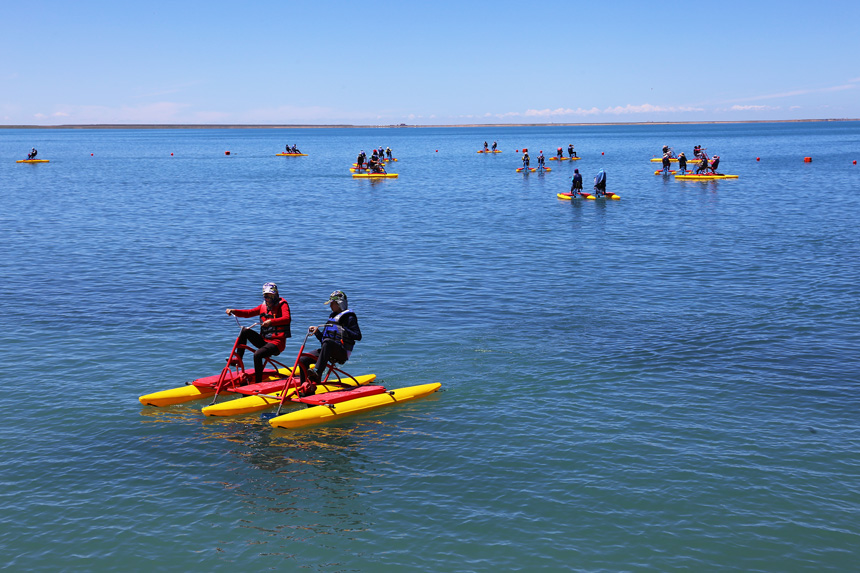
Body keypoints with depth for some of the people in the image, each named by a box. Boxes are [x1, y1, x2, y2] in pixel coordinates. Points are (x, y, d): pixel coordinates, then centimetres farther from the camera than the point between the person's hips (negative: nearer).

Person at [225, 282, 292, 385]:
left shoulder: (282, 304, -5)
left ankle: (258, 382, -22)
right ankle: (238, 359, -10)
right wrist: (233, 311, -8)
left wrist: (271, 322, -41)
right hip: (264, 340, 7)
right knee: (245, 331, -12)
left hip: (277, 342, -7)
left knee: (257, 354, -30)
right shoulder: (263, 306, 15)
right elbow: (248, 313, 8)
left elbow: (286, 318, -25)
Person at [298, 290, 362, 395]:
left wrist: (344, 331, -21)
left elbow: (358, 336, -9)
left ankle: (318, 373, -51)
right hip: (329, 351, 7)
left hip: (342, 352, -7)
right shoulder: (332, 317, 25)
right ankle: (306, 388, -14)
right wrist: (317, 332, 8)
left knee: (328, 343, -40)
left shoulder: (349, 318, 3)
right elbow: (323, 339, 26)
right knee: (303, 360, -12)